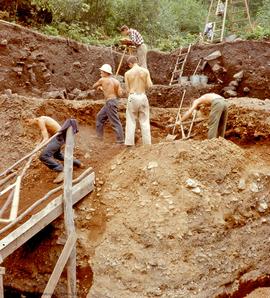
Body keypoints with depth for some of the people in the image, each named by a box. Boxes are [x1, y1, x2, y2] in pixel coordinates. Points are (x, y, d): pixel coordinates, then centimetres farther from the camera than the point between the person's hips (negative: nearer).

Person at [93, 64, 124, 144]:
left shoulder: (102, 80, -9)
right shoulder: (116, 81, 6)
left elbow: (94, 86, 6)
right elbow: (120, 93, 1)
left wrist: (99, 86, 30)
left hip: (110, 102, -9)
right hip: (113, 101, 9)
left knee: (115, 122, -6)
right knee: (100, 116, 22)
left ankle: (120, 140, -4)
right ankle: (99, 135, 31)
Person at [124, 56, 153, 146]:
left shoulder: (127, 73, 1)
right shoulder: (145, 71, 1)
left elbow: (128, 89, 3)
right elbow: (149, 85, -2)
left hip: (132, 97, -1)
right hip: (143, 97, 1)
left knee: (131, 121, 6)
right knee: (144, 122, 8)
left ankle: (129, 143, 3)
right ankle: (147, 143, 9)